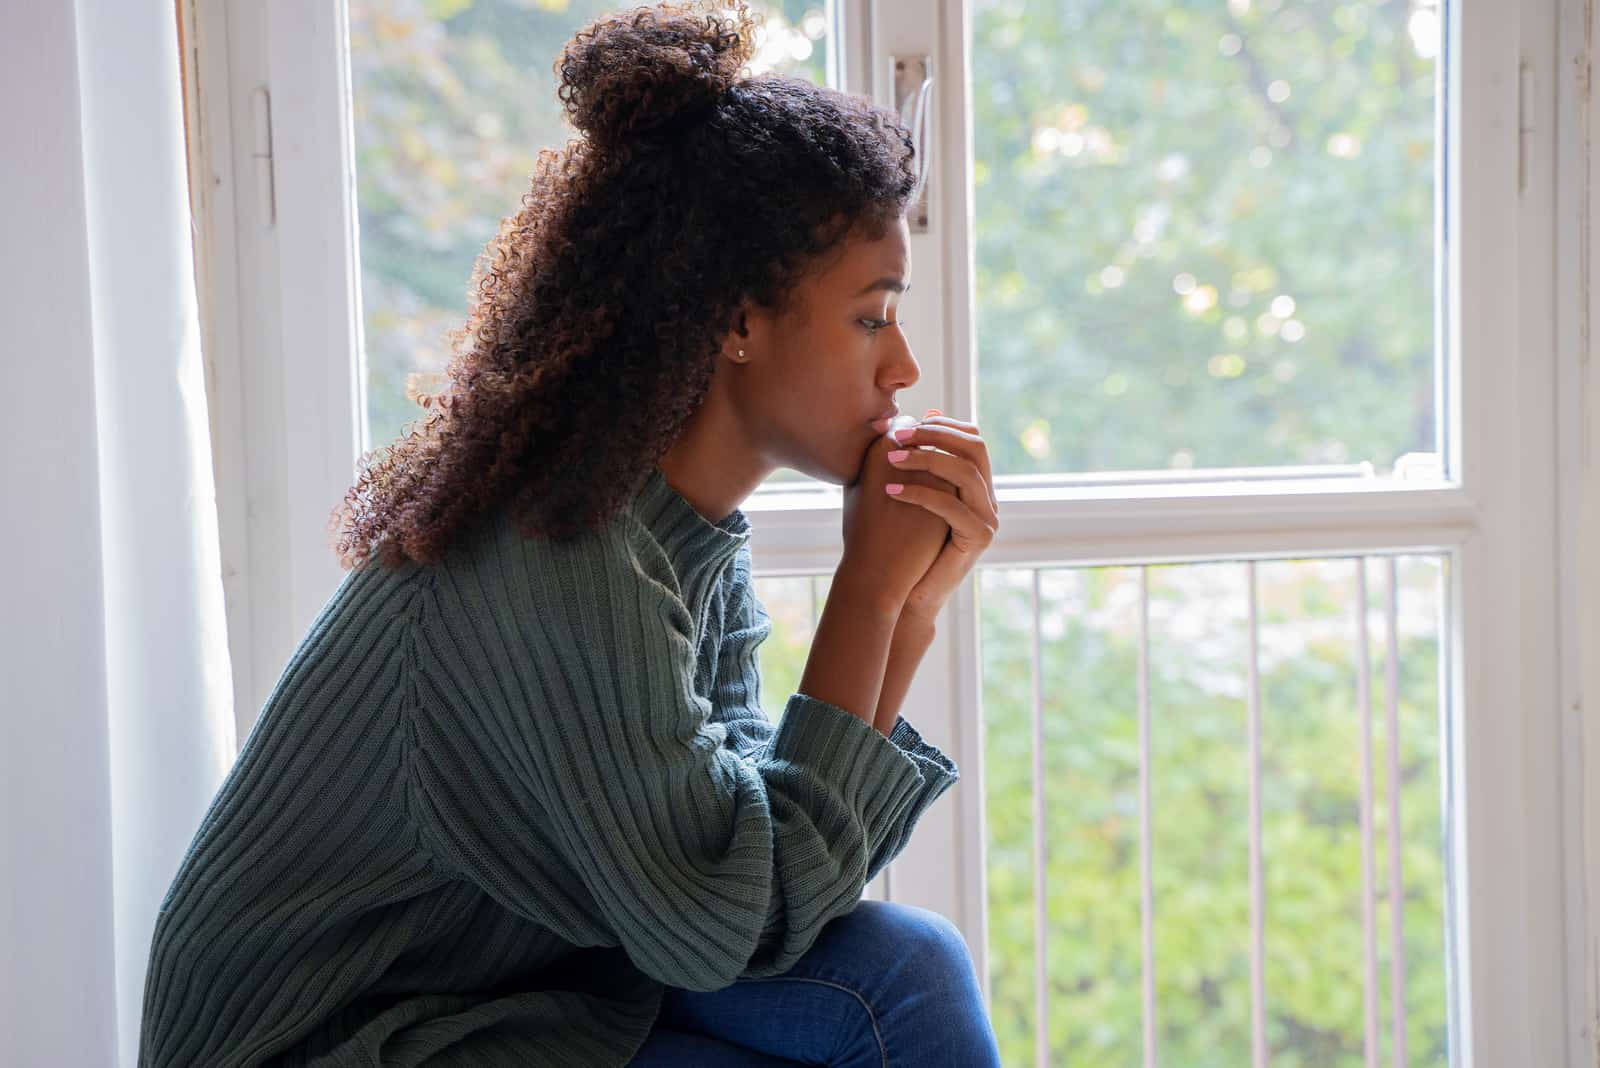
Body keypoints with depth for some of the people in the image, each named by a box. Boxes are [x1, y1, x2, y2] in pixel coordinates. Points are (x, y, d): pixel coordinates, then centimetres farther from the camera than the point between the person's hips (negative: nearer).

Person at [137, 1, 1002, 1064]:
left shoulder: (693, 531, 1)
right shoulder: (564, 567, -26)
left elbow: (767, 819, -1)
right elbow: (728, 926, -21)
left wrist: (910, 608, -10)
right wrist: (867, 591, -19)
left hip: (523, 979, 8)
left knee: (905, 968, -9)